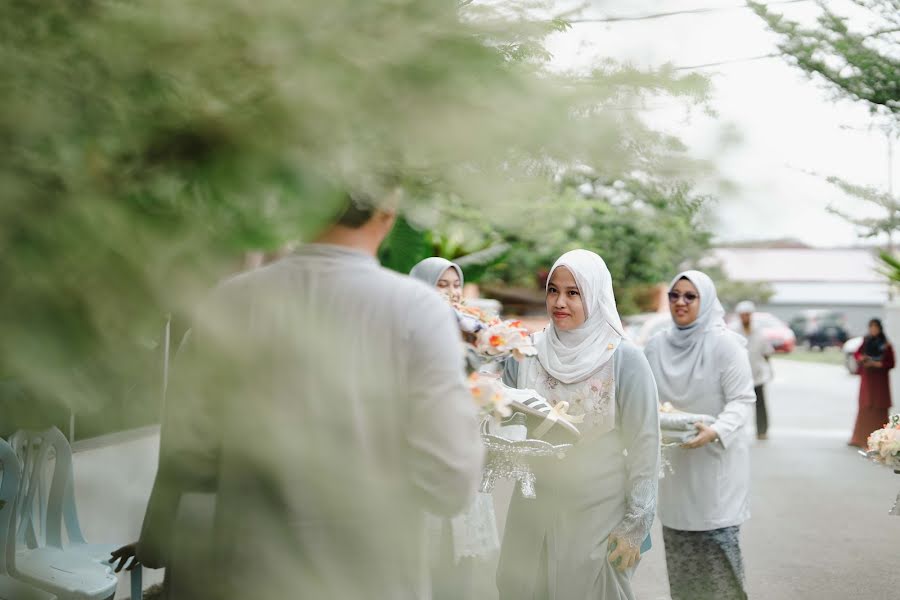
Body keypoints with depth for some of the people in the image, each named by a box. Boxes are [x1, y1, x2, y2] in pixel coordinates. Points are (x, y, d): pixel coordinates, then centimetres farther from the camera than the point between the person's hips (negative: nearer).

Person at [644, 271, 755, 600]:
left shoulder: (725, 343, -10)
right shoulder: (657, 346, 5)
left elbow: (742, 400, -11)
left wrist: (715, 431, -26)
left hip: (717, 457, -5)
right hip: (674, 459, 5)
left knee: (718, 539, -5)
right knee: (677, 542, 9)